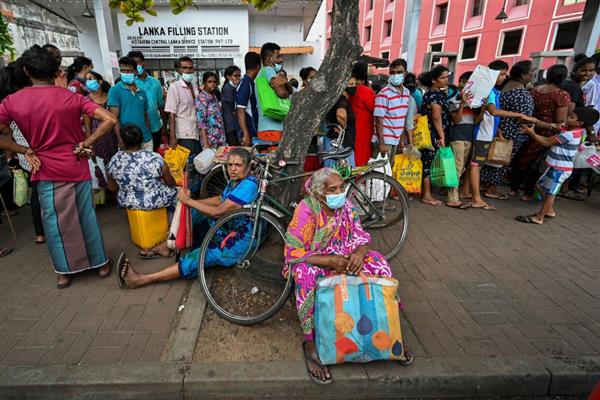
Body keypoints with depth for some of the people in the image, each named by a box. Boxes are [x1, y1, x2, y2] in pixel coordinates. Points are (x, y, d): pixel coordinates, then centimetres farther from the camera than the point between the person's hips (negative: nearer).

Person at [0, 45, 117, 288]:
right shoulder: (72, 98, -5)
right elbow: (109, 121, -13)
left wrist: (25, 151, 2)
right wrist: (86, 144, -8)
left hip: (47, 170, 0)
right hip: (77, 167, 0)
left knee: (54, 222, 12)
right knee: (86, 216, 11)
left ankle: (64, 272, 24)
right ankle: (100, 263, 23)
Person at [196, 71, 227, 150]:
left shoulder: (214, 97, 13)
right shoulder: (201, 98, -8)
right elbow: (201, 121, -15)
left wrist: (223, 137, 13)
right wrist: (205, 144, -21)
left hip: (221, 138, 7)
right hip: (210, 139, -7)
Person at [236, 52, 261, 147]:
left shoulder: (250, 83, 12)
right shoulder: (245, 84, -14)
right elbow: (240, 111, -18)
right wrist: (246, 135, -23)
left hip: (254, 133, 9)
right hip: (249, 134, -9)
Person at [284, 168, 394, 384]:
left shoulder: (347, 206, -5)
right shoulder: (306, 210, -21)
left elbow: (362, 238, -2)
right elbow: (293, 252, -23)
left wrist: (359, 252, -26)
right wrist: (329, 260, -28)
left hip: (340, 258, 5)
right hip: (312, 261, -4)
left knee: (377, 262, -14)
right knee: (308, 275, -38)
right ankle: (311, 345, -23)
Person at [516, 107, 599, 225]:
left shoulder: (569, 134, -23)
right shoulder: (571, 130, 5)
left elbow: (546, 142, -18)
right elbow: (550, 126, 10)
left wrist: (531, 133, -13)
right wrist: (535, 121, -1)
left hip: (560, 169, -10)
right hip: (557, 166, 10)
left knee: (550, 193, -1)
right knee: (543, 186, 21)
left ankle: (539, 218, 8)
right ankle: (550, 211, 33)